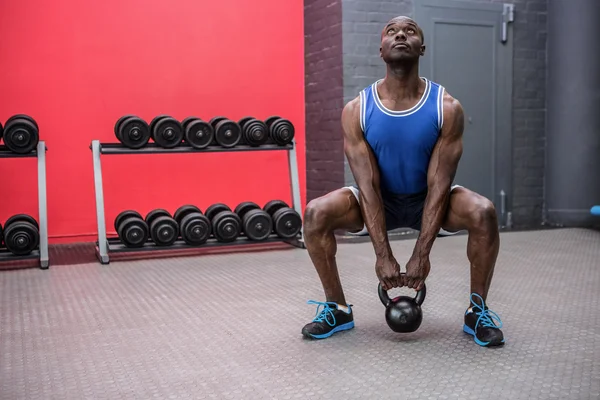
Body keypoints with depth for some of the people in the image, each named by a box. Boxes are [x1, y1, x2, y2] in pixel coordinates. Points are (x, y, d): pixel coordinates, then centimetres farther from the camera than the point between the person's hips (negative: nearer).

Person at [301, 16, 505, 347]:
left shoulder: (447, 108, -21)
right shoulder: (356, 111, -19)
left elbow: (439, 185, -21)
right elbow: (368, 186, -20)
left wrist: (421, 254, -25)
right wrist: (383, 255, -24)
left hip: (428, 200, 0)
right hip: (381, 201, 1)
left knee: (483, 212, -31)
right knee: (315, 213, -25)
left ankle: (478, 311, -8)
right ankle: (337, 309, -4)